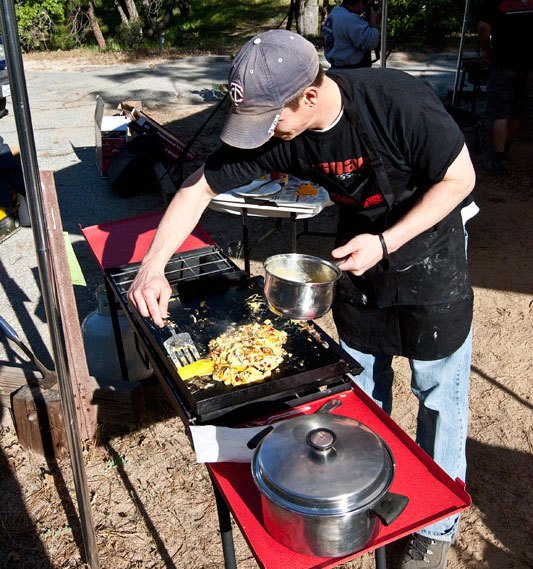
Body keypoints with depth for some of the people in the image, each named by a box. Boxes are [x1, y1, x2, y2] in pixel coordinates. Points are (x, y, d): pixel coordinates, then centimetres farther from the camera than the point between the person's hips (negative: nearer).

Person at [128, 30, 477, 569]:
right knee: (362, 381, 16)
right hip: (359, 245, 4)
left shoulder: (400, 102, -32)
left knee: (438, 389, 6)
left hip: (427, 244, -4)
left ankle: (438, 524, 27)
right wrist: (152, 266, -19)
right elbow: (200, 186, -11)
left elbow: (460, 179, -20)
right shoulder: (269, 129, -20)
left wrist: (386, 243, -27)